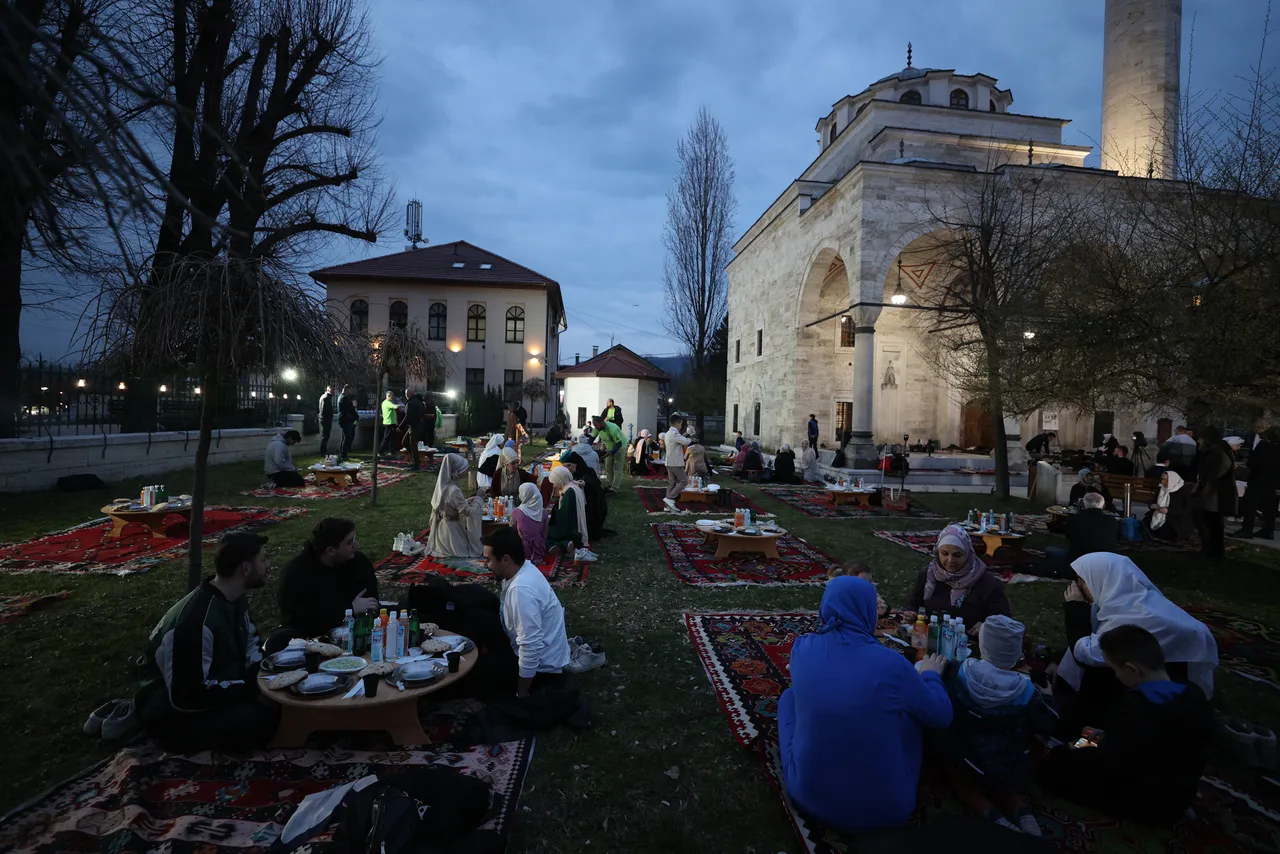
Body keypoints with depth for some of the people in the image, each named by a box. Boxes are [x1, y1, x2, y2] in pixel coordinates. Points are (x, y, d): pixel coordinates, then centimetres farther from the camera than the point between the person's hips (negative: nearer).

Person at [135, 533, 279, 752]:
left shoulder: (235, 599, -3)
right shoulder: (197, 620, -32)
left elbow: (248, 643, 13)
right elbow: (189, 695, -29)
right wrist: (251, 687, -23)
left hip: (212, 688, 8)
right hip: (172, 713, -8)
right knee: (267, 718, -27)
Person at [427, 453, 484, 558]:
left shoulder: (443, 483, -1)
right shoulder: (453, 490, -29)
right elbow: (469, 512, -22)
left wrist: (473, 499, 5)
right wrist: (478, 498, -8)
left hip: (442, 526, 8)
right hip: (451, 530, -8)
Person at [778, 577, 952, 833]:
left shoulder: (802, 648, -8)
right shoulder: (891, 663, -15)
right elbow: (941, 716, 2)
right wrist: (931, 675, 22)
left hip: (808, 793, 2)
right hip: (883, 805, -1)